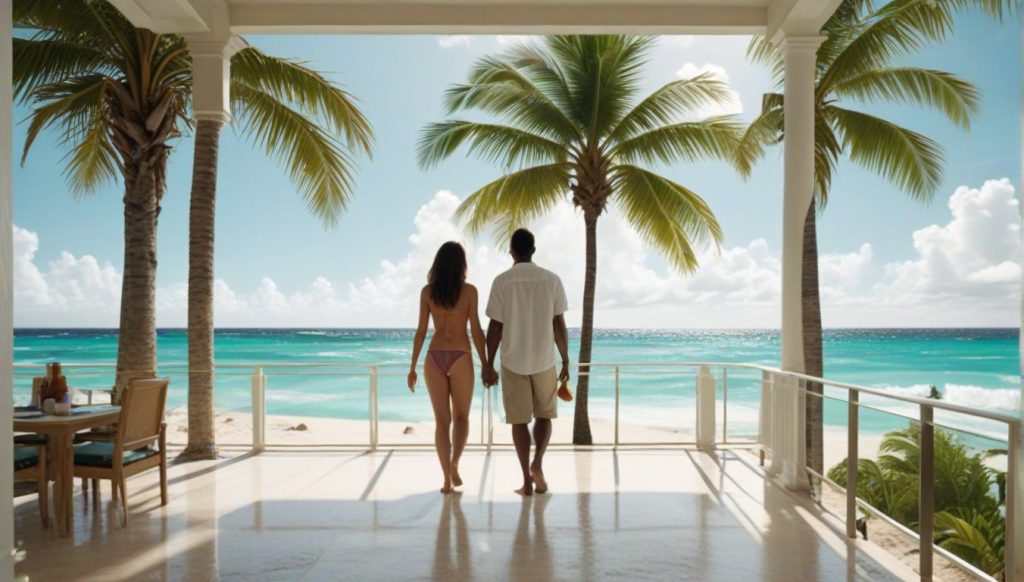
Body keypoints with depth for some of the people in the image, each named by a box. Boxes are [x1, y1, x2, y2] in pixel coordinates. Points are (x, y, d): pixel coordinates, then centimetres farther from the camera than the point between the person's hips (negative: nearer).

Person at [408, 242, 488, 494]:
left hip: (434, 358, 2)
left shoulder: (427, 291, 2)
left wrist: (412, 367, 8)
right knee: (461, 417, 15)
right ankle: (454, 463, -6)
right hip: (460, 358, -2)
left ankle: (447, 479, 8)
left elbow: (421, 331, 2)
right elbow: (476, 330, -6)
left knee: (442, 420, 9)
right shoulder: (469, 290, -5)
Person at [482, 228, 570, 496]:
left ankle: (527, 479, 9)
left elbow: (495, 328, -6)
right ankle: (537, 464, 0)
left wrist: (488, 365, 1)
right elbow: (559, 325, -2)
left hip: (513, 362, -1)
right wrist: (566, 361, 7)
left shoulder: (502, 281, -5)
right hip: (544, 360, 1)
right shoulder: (552, 279, -2)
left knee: (519, 420, 8)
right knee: (544, 415, 18)